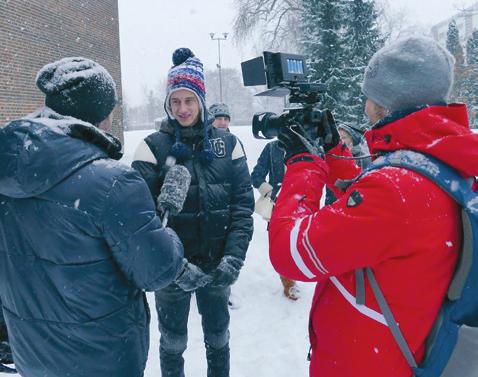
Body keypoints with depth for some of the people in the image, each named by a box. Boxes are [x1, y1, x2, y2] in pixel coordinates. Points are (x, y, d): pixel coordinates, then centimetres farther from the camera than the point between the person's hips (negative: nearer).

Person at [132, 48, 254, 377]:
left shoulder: (227, 144, -1)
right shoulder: (154, 146, -7)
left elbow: (243, 205, -3)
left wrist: (234, 257, -12)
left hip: (217, 265, 2)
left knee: (218, 337, 20)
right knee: (173, 342, 17)